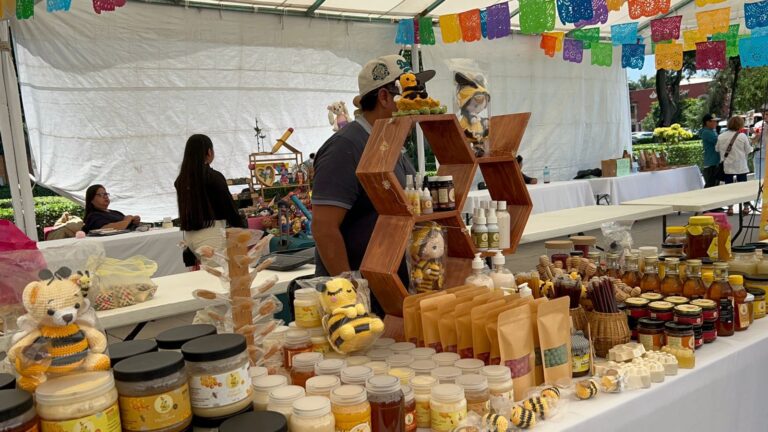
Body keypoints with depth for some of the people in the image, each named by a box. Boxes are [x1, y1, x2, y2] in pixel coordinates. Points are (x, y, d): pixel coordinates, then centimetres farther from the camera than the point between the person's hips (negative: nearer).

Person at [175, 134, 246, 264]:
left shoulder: (181, 179, 6)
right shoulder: (214, 177, -11)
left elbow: (184, 208, 13)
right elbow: (229, 207, -8)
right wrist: (242, 228, 4)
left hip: (189, 235, 7)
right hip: (210, 234, -6)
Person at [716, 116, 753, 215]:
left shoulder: (721, 136, -3)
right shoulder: (742, 136, -9)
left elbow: (717, 149, 6)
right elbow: (748, 151, -3)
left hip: (727, 166, 1)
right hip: (740, 166, -1)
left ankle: (730, 208, 8)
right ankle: (746, 207, 14)